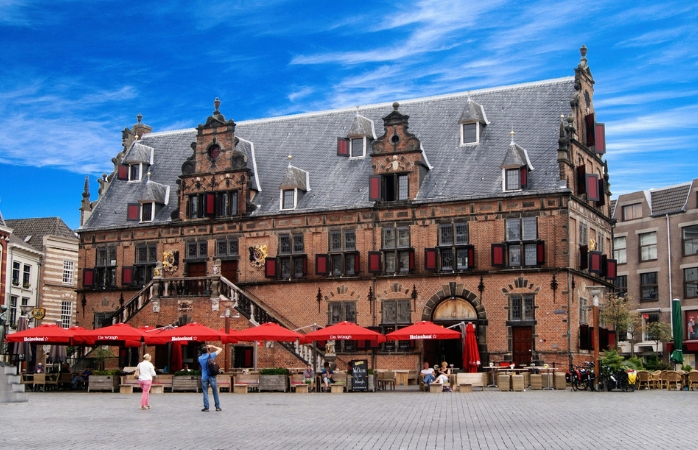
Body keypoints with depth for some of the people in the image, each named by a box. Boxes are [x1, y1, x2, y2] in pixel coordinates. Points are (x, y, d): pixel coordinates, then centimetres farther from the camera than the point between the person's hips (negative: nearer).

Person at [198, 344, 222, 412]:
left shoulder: (200, 358, 2)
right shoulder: (211, 355, -4)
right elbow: (220, 349, 4)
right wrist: (212, 346, 11)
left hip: (204, 377, 1)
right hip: (211, 377, -1)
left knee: (205, 393, 4)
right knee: (215, 392, 7)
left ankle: (206, 407, -2)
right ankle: (217, 407, 10)